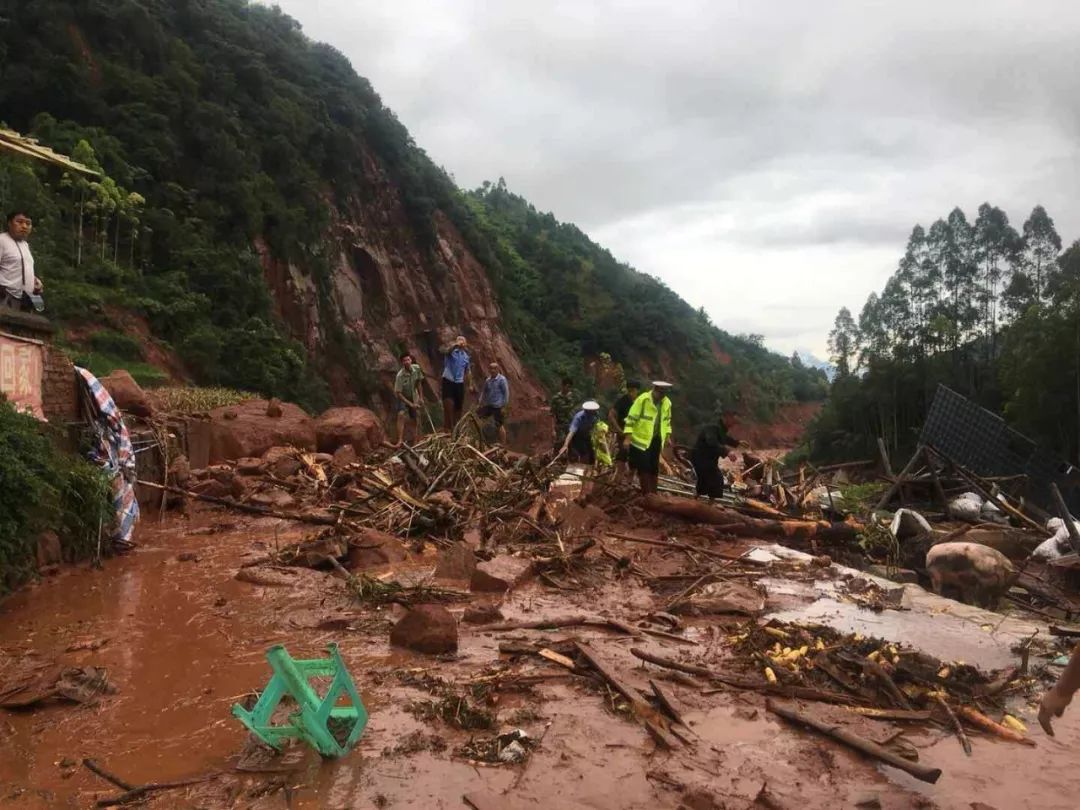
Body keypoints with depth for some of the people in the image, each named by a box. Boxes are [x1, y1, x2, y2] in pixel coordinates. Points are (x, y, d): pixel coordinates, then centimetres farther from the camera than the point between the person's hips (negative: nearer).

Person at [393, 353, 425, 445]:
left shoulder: (417, 368, -17)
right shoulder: (400, 375, -29)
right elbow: (398, 393, -24)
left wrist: (421, 398, 0)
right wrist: (410, 404, -25)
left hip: (414, 398, 5)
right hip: (403, 398, -5)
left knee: (415, 421, 10)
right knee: (401, 414, -30)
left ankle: (415, 441, 28)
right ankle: (400, 440, -32)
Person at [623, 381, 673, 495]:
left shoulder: (667, 402, 2)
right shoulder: (642, 399, -16)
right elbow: (631, 418, -16)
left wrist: (668, 436, 14)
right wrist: (627, 438, -19)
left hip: (657, 440, 6)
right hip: (641, 439, -6)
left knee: (654, 468, 11)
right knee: (643, 468, -6)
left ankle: (653, 493, 21)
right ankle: (646, 493, 3)